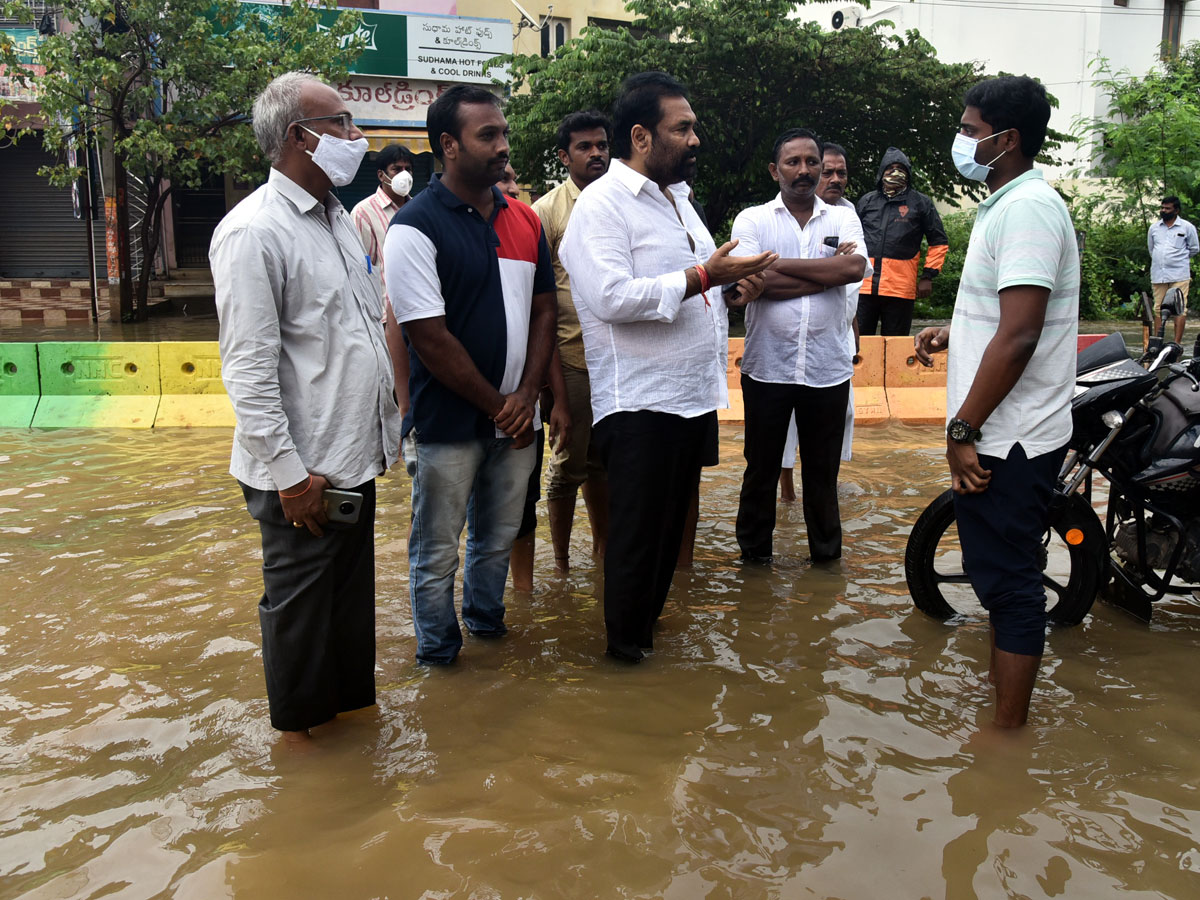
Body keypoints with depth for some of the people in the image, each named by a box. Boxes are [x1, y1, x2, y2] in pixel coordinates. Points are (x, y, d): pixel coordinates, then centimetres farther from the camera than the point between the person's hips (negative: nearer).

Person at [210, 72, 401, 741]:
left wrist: (387, 422, 16)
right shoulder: (253, 232, -16)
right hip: (303, 470, -8)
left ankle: (353, 700, 38)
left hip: (355, 457, 8)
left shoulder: (337, 218, 12)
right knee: (300, 602, 10)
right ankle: (300, 728, 29)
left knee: (355, 591, 19)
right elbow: (248, 369, -19)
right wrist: (289, 472, -19)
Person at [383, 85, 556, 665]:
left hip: (515, 417, 6)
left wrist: (525, 396, -4)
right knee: (436, 551, 8)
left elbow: (543, 309, 9)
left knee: (499, 536, 20)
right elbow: (430, 337, -16)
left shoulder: (524, 219, 7)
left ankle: (486, 620, 41)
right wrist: (496, 405, -12)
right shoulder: (416, 226, -13)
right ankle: (438, 655, 26)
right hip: (450, 422, -5)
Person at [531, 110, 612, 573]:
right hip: (572, 355, -4)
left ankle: (604, 551, 28)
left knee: (604, 460, 14)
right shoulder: (548, 210, -2)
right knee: (569, 462, 3)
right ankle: (561, 564, 17)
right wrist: (550, 359, -12)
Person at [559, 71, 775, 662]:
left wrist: (735, 281, 8)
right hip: (639, 403, -9)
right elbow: (611, 297, -26)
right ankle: (626, 642, 21)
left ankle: (650, 623, 35)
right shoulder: (602, 204, -12)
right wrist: (701, 276, -22)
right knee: (638, 530, 3)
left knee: (671, 524, 18)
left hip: (694, 393, 9)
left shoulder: (677, 197, 18)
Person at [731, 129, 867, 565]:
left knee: (823, 471, 13)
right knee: (761, 468, 11)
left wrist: (779, 263, -12)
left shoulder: (843, 218, 7)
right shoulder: (752, 219, 2)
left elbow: (856, 268, -13)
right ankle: (754, 556, 27)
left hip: (828, 369, 1)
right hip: (767, 368, -1)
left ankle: (827, 554, 30)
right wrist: (829, 271, -11)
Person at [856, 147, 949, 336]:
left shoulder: (921, 203, 8)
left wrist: (928, 276, 2)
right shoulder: (866, 201, 15)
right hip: (863, 285, 2)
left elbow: (939, 242, 10)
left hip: (900, 289, -2)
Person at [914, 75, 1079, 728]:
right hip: (1003, 435, 11)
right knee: (1000, 573, 21)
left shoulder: (1026, 208, -18)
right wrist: (955, 332, 13)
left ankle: (1006, 732, 10)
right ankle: (998, 686, 38)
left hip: (1008, 440, -11)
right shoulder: (1009, 203, 16)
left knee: (1006, 579, -2)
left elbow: (1019, 336, -25)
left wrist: (963, 430, -22)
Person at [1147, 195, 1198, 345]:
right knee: (1158, 309, 6)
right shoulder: (1154, 227, 12)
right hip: (1158, 274, 3)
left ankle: (1177, 343, -7)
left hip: (1179, 274, -3)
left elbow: (1194, 248, 11)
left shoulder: (1187, 227, 2)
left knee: (1180, 309, -8)